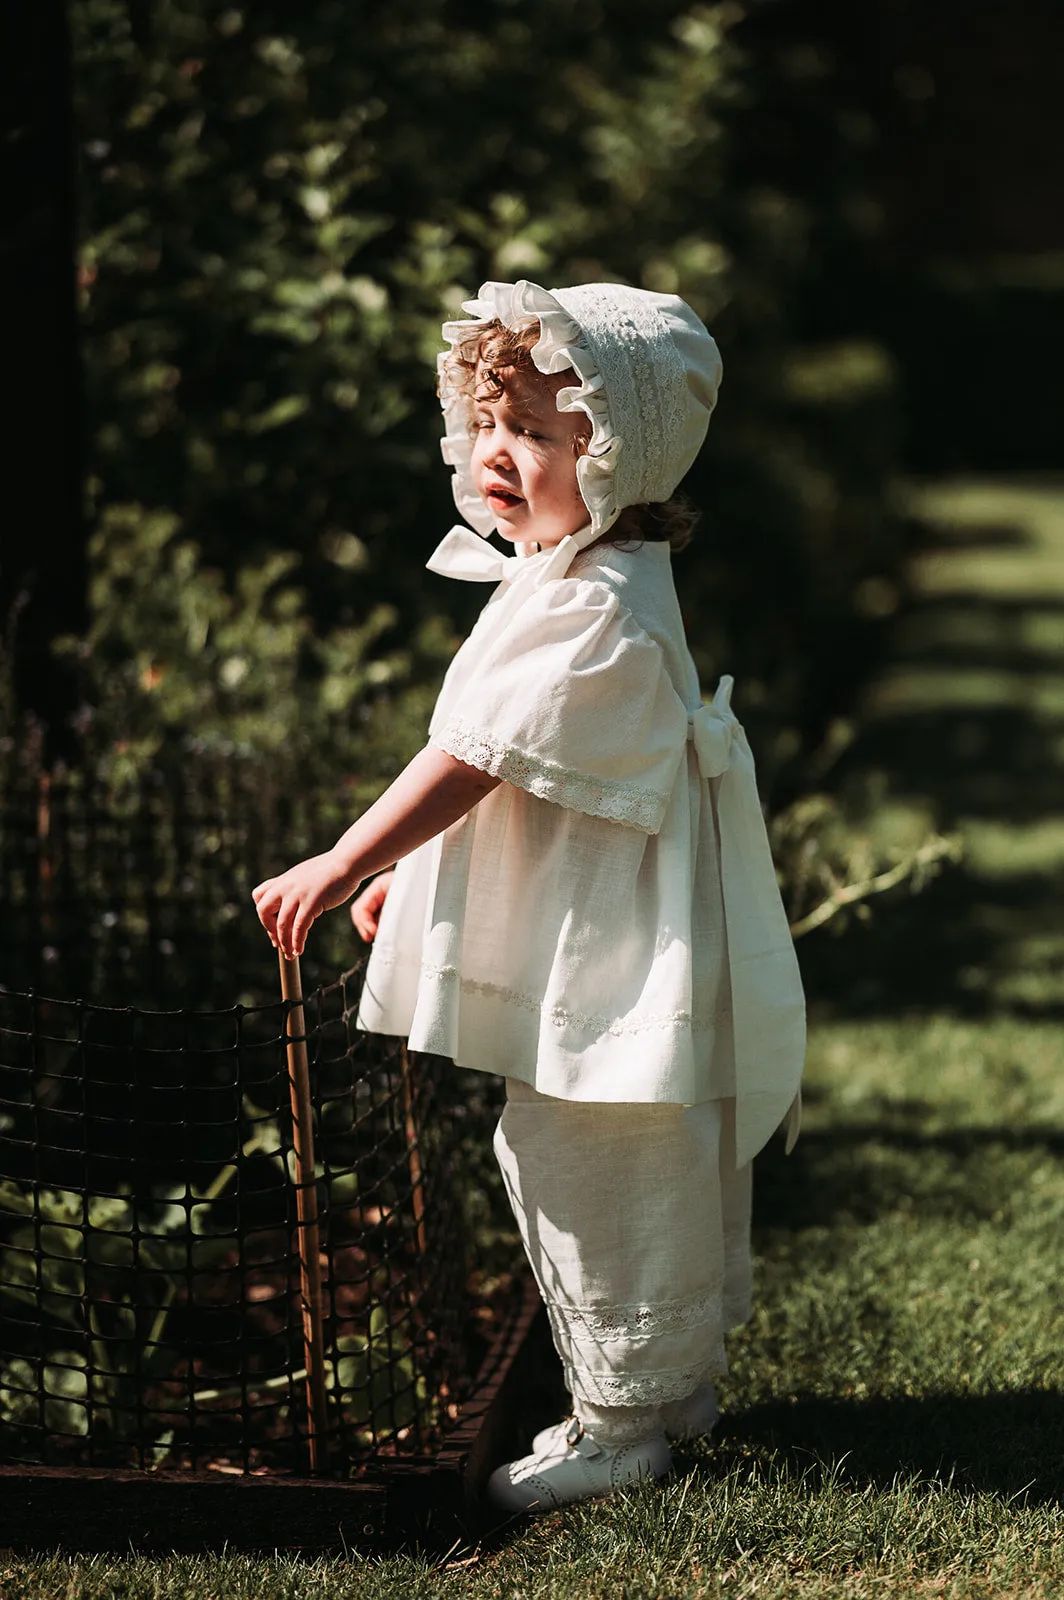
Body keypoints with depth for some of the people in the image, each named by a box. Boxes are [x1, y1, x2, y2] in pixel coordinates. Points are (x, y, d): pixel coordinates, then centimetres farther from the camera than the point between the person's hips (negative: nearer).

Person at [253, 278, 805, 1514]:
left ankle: (619, 1423, 12)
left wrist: (341, 865, -23)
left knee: (593, 1183, -1)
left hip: (606, 980, -11)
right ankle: (676, 1383, 32)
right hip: (569, 961, 11)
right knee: (555, 1169, 20)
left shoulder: (597, 614, -23)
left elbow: (476, 759, -25)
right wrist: (396, 868, 19)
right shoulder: (561, 580, 10)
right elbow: (489, 767, 19)